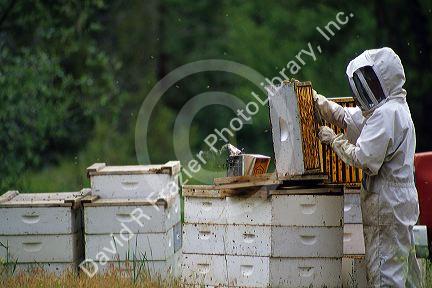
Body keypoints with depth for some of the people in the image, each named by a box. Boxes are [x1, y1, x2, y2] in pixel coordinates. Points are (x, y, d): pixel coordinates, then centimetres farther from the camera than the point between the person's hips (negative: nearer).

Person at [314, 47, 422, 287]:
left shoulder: (386, 114, -17)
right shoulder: (393, 108, 14)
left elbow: (365, 159, -22)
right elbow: (347, 117, 26)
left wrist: (335, 140, -10)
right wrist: (315, 99, 23)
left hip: (387, 204, -10)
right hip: (401, 199, 10)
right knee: (405, 266, 15)